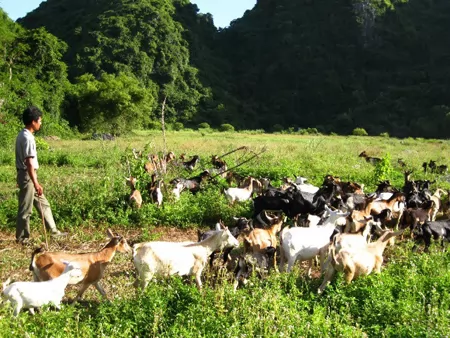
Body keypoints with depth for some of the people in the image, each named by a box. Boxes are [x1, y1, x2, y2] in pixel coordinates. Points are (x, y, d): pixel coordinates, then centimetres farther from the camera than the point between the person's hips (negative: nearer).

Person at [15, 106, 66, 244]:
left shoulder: (23, 135, 10)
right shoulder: (28, 138, -21)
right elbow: (29, 163, -25)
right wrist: (36, 184, -25)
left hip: (27, 175, 10)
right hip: (27, 175, -10)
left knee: (43, 204, 15)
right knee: (25, 209, 2)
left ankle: (53, 231, 22)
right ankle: (22, 237, 13)